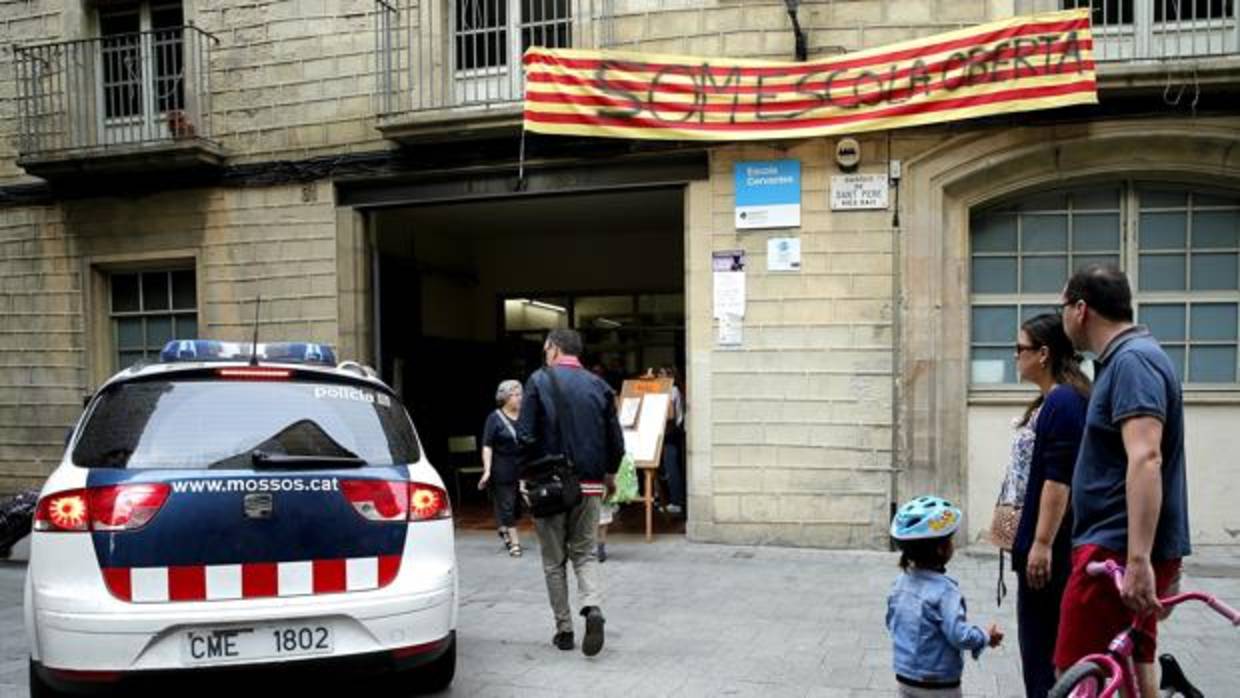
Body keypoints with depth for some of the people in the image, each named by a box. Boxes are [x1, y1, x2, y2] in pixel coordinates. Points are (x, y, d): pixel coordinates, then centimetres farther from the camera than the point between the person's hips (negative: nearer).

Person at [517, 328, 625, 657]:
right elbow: (616, 441, 5)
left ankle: (564, 629, 16)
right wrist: (609, 475, 20)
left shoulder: (539, 381, -5)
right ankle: (592, 608, -9)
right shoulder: (599, 386, 4)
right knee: (585, 553, 14)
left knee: (554, 560, 11)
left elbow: (526, 436, -11)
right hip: (590, 484, 3)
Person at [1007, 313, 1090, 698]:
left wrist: (1042, 543, -23)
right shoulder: (1051, 401, 14)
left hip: (1050, 548, -10)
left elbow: (1058, 479, -22)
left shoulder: (1064, 401, -16)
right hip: (1039, 541, 10)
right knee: (1041, 639, 16)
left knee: (1044, 641, -3)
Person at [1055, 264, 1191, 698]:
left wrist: (1138, 559, -31)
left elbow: (1146, 459, -26)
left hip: (1118, 551, -10)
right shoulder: (1126, 359, 16)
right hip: (1126, 550, 10)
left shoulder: (1131, 360, -15)